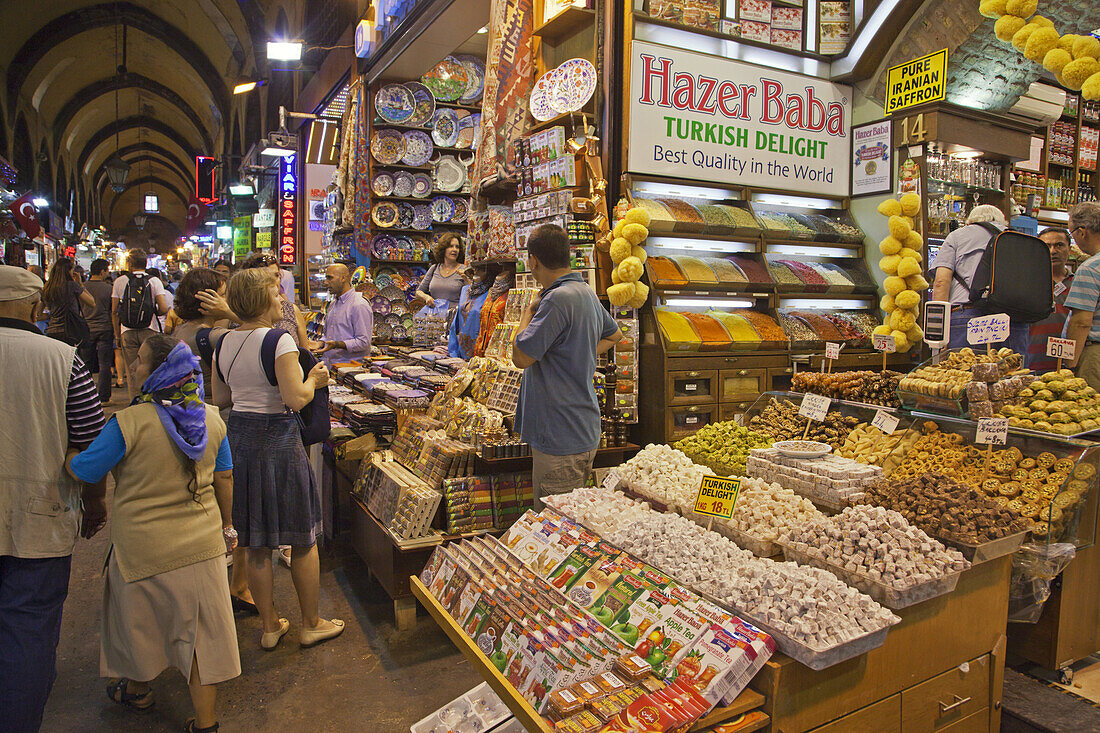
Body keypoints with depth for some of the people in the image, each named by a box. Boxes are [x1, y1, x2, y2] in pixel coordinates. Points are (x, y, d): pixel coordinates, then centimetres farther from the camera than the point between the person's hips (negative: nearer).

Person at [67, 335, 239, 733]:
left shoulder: (128, 423, -19)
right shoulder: (212, 419, -5)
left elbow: (82, 471, -10)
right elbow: (224, 479, 4)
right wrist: (226, 526, 16)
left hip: (144, 548, -3)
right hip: (203, 545, 3)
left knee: (139, 621, 23)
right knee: (198, 630, 12)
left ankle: (136, 689, 49)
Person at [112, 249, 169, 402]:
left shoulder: (120, 281, 4)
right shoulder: (154, 281, 0)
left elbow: (114, 310, 4)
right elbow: (164, 308, -9)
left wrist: (117, 333, 11)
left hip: (127, 332, 1)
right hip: (150, 331, -1)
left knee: (132, 372, 5)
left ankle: (134, 402, 7)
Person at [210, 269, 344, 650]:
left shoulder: (224, 343, 5)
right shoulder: (279, 341, -17)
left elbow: (220, 398, 12)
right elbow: (297, 399, -21)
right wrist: (313, 379, -2)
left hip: (239, 438, 7)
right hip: (278, 440, -7)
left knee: (257, 545, 16)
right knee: (303, 540, 10)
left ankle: (270, 625, 29)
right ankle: (311, 624, 23)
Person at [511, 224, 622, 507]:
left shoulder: (558, 299, -20)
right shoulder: (586, 291, 11)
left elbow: (521, 357, -19)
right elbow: (614, 334, 28)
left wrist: (528, 312, -4)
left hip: (561, 440, -10)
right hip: (583, 431, 10)